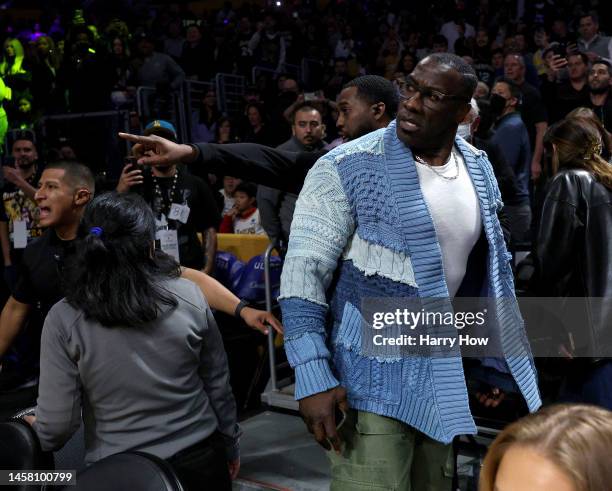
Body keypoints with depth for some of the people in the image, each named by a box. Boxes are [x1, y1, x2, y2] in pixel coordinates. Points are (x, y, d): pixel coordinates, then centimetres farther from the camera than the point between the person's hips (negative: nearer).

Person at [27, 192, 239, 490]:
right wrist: (231, 446, 13)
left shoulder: (64, 319, -16)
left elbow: (57, 425, -11)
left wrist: (31, 430, 12)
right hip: (198, 459, 2)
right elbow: (218, 386, -2)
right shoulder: (189, 296, -12)